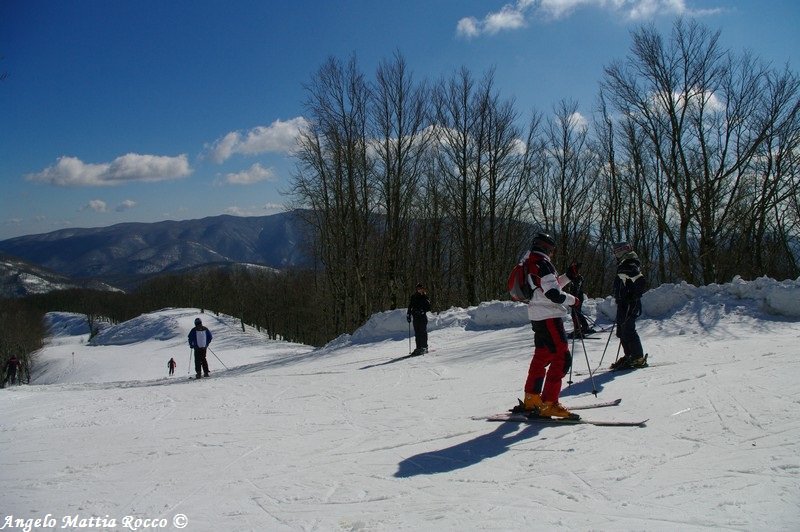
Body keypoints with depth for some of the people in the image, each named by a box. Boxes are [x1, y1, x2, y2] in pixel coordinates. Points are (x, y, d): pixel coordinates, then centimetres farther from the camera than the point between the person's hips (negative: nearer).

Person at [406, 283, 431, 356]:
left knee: (423, 332, -7)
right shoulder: (413, 297, 12)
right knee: (417, 333, 4)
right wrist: (408, 315, 9)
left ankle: (424, 347, -4)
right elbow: (410, 306, 16)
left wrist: (423, 310, -16)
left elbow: (429, 307, -1)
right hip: (415, 317, 3)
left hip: (423, 316, -3)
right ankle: (418, 347, 9)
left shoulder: (425, 297, 3)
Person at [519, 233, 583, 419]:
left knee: (542, 356, 19)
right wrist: (574, 300, -6)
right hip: (549, 317, -10)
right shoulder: (542, 263, -15)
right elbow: (553, 294, -22)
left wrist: (568, 276, 17)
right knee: (562, 358, -10)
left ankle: (531, 399, 26)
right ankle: (549, 404, -12)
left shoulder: (529, 263, 16)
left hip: (537, 317, 10)